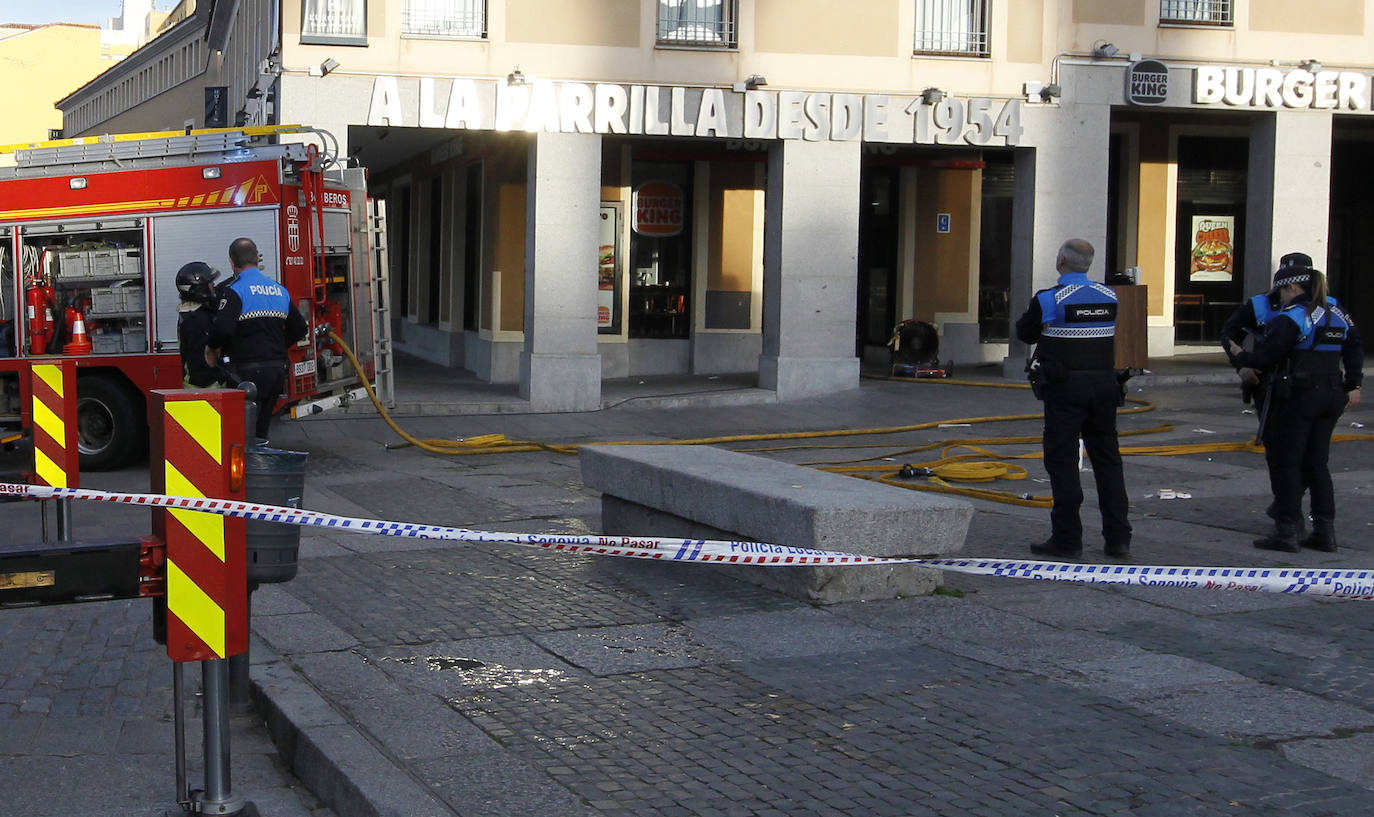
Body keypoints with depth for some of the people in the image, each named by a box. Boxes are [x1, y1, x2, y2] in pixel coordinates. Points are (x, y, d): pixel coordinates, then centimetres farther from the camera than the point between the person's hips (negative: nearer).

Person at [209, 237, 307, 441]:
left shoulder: (234, 290, -9)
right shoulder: (280, 290, 13)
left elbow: (223, 330, -20)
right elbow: (299, 329, 19)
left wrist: (213, 346, -1)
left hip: (249, 372, -7)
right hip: (278, 369, 7)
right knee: (261, 431, 15)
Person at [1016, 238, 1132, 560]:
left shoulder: (1048, 299, -10)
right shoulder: (1110, 296, 5)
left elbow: (1024, 333, 3)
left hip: (1065, 388, -5)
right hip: (1104, 385, 5)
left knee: (1062, 459, 1)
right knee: (1107, 458, 11)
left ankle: (1067, 539, 0)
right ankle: (1118, 539, 13)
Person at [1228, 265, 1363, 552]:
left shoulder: (1288, 319, -13)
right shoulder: (1336, 313, 10)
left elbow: (1265, 358, -14)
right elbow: (1355, 347, 16)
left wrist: (1241, 356, 5)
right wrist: (1353, 385, 18)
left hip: (1298, 397, -7)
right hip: (1331, 396, 7)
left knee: (1286, 463, 0)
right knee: (1316, 463, 13)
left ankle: (1286, 532, 0)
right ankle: (1325, 531, 13)